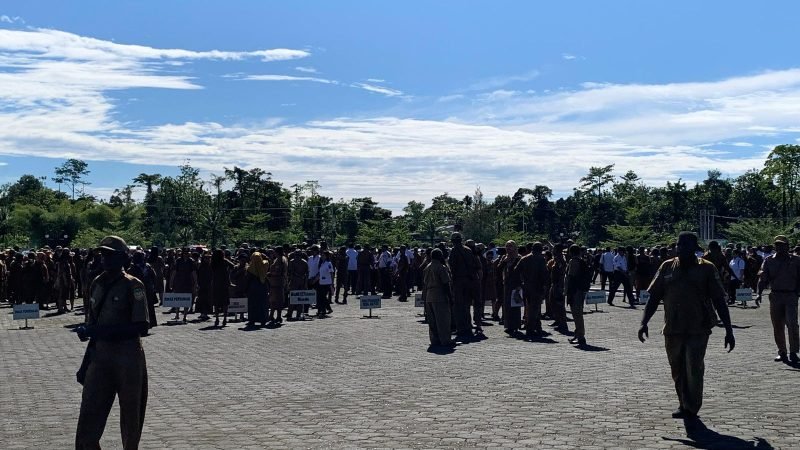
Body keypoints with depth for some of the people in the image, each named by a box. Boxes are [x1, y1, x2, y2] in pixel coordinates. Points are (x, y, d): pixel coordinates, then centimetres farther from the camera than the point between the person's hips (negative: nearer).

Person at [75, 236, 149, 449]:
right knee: (89, 417, 2)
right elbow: (93, 327, 15)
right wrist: (86, 363, 14)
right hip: (100, 357, 5)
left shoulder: (132, 286, -9)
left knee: (130, 418, 8)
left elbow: (141, 327, -16)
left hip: (128, 358, -5)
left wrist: (102, 330, -23)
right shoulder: (97, 284, 9)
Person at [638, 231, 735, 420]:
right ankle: (684, 405, 26)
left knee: (693, 369, -9)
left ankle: (691, 409, 5)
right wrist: (644, 323, 1)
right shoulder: (667, 267, 8)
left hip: (698, 329, -3)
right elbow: (654, 297, 10)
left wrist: (729, 330, -2)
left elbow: (719, 301, 1)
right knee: (678, 371, 10)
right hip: (672, 329, 3)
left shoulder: (706, 268, 1)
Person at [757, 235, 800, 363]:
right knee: (777, 326, 6)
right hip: (775, 295, 2)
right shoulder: (769, 260, 7)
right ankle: (782, 352, 16)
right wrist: (759, 293, -11)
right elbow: (763, 278, 1)